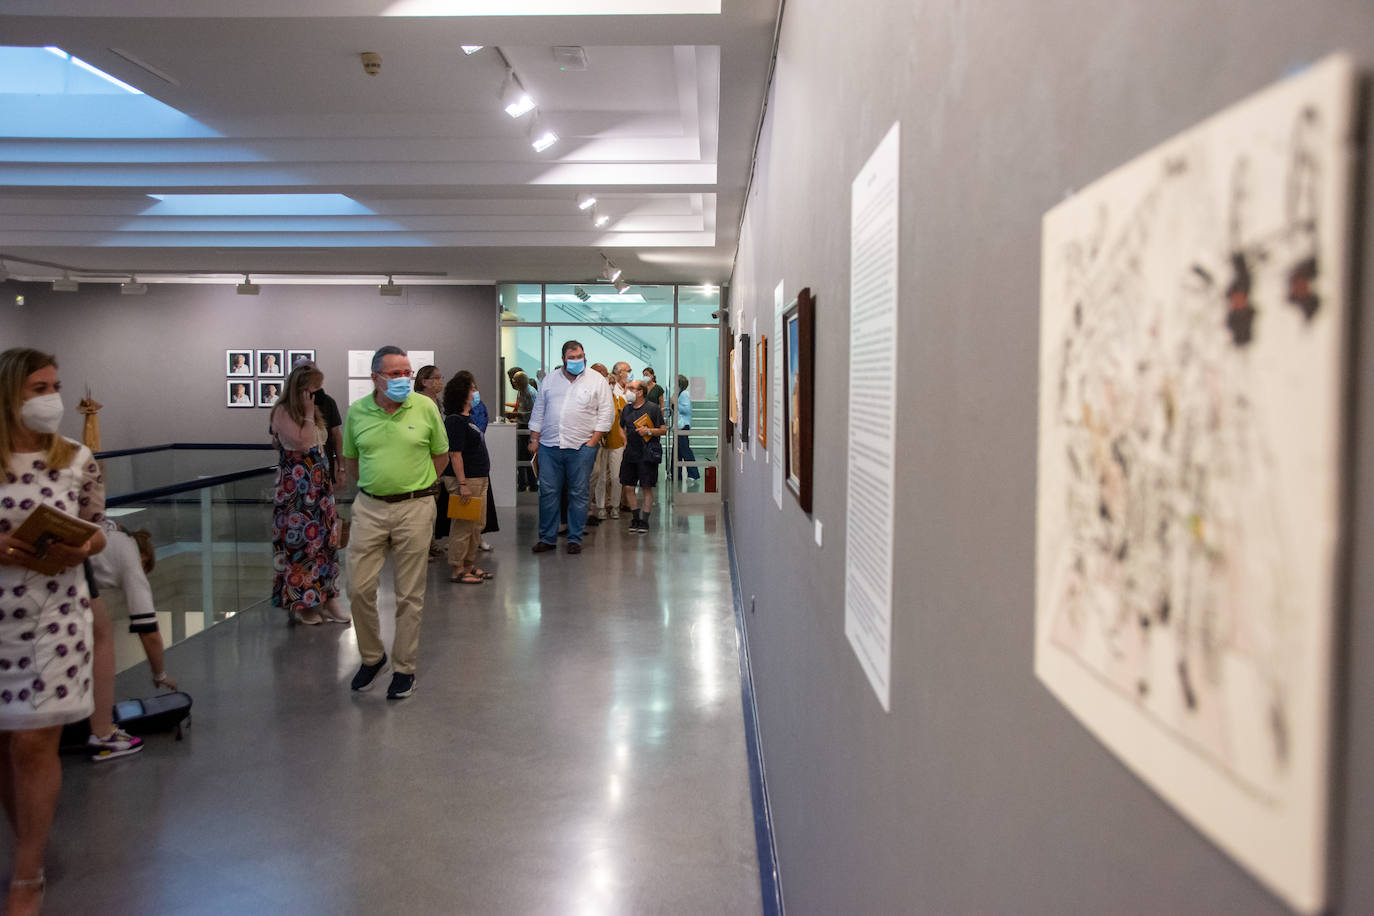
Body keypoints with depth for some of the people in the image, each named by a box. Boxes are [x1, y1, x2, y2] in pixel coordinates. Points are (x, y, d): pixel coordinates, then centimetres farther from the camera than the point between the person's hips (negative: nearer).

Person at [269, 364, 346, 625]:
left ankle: (325, 597, 14)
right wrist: (308, 414, -15)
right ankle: (298, 604, 9)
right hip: (295, 488, -7)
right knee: (298, 541, -2)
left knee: (324, 540, 7)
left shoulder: (316, 411, 14)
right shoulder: (283, 412, -9)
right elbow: (301, 442, -20)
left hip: (320, 485, 8)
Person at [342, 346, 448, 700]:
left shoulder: (425, 407, -3)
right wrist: (373, 486, 10)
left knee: (409, 594, 5)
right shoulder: (357, 411, 1)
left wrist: (414, 486, 7)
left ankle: (405, 668, 18)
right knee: (359, 588, 3)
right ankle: (371, 656, 25)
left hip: (414, 508, -2)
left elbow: (441, 455, 8)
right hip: (369, 508, 2)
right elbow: (351, 459, 15)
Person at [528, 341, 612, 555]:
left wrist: (593, 441, -7)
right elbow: (538, 411, 16)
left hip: (581, 447, -2)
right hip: (549, 446, 3)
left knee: (578, 493, 2)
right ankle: (547, 538, 12)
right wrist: (534, 440, 9)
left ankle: (575, 539, 12)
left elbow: (605, 414, 1)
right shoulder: (550, 380, 13)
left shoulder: (597, 381, 4)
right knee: (547, 492, 3)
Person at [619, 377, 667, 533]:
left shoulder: (652, 408, -4)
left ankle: (644, 521, 6)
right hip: (630, 453, 5)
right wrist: (624, 440, 11)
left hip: (648, 454, -5)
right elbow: (621, 426, 26)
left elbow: (664, 430, -3)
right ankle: (636, 517, 18)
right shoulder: (627, 408, 12)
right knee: (628, 487, 3)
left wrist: (649, 431, -18)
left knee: (646, 488, -1)